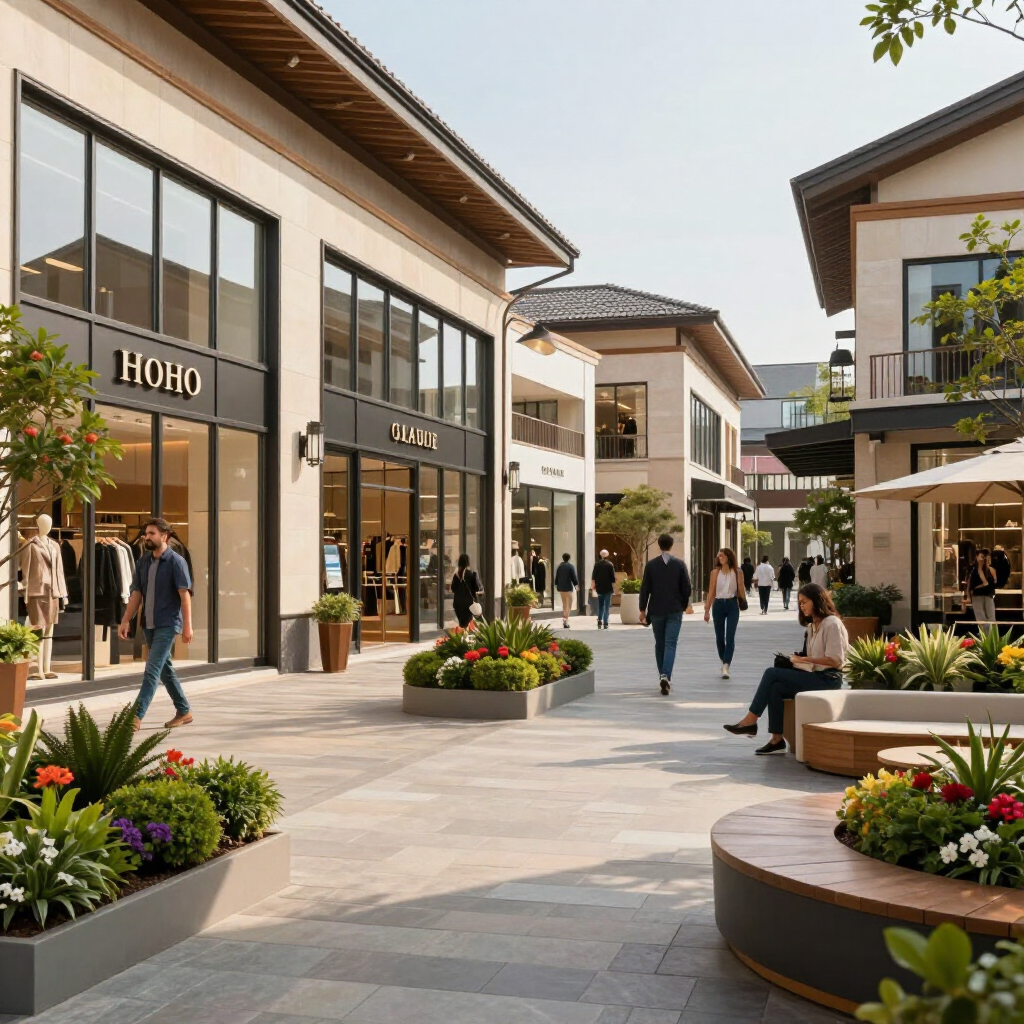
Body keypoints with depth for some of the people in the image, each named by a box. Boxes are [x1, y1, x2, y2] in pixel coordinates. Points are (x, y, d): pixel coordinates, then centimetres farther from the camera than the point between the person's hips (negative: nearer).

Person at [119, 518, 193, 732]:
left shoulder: (176, 562, -10)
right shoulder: (143, 561, 9)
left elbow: (185, 595, -13)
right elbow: (136, 593, 10)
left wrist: (187, 625, -18)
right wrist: (126, 620, 4)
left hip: (167, 624, -7)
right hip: (149, 624, 7)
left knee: (152, 670, -12)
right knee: (165, 668, 14)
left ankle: (136, 716, -14)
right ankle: (184, 711, 25)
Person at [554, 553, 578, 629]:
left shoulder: (559, 566, 6)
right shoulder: (571, 566, -10)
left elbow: (556, 577, 10)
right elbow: (574, 577, -11)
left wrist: (556, 585, 20)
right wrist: (576, 584, 2)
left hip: (561, 588, 5)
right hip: (569, 588, -5)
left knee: (564, 604, 17)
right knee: (569, 605, -3)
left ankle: (564, 618, 18)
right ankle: (565, 619, -15)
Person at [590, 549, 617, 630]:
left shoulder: (597, 564, 2)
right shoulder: (610, 565, -7)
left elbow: (593, 577, 3)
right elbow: (613, 578, -7)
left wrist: (593, 587, 10)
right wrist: (614, 588, 0)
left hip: (599, 588, 3)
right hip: (608, 589, -3)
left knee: (600, 606, 15)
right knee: (607, 606, 1)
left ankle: (599, 621, 5)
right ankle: (605, 623, -4)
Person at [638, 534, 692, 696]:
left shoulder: (651, 565, -2)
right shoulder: (680, 564, -2)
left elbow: (645, 588, -3)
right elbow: (686, 588, -1)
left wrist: (642, 609, 5)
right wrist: (683, 606, 13)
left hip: (656, 610, 1)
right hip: (675, 610, -1)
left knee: (659, 644, 14)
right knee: (671, 644, -4)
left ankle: (663, 676, 19)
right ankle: (666, 676, -22)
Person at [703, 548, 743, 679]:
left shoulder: (737, 572, 0)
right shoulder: (715, 572, 2)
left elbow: (740, 590, 3)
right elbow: (711, 592, 3)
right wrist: (707, 610, 1)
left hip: (732, 605, -2)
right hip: (718, 605, 2)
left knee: (730, 637, -9)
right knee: (719, 637, 10)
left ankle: (726, 667, -14)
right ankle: (723, 661, 32)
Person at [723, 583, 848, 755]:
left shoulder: (832, 624, -9)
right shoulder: (812, 625, 19)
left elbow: (835, 660, -16)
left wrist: (805, 659, -13)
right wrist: (799, 659, -1)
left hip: (828, 679, -8)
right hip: (815, 677, 8)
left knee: (772, 673, -17)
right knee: (775, 688, -17)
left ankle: (750, 721, -12)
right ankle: (777, 740, -17)